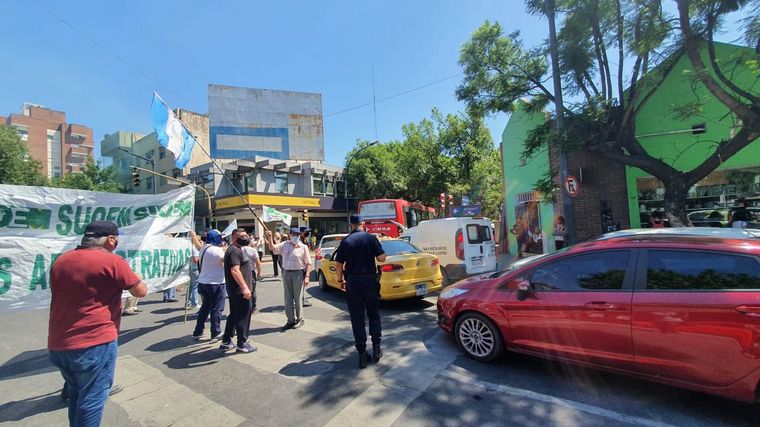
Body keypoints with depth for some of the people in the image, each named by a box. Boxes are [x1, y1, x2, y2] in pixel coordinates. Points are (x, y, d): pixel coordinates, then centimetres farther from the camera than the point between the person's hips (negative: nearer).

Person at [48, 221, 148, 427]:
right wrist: (128, 275, 8)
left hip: (57, 345, 8)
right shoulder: (112, 261, -14)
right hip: (95, 342, -7)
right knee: (91, 399, 5)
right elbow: (141, 291, -8)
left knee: (76, 394, 24)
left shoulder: (60, 261, 8)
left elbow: (68, 294, 24)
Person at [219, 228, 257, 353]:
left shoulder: (236, 249, 16)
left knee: (234, 315, 18)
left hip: (236, 290, 11)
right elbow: (235, 270, -28)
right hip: (240, 290, -11)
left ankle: (226, 342, 27)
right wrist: (245, 288, -30)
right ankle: (242, 344, 11)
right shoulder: (235, 250, -18)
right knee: (243, 317, 0)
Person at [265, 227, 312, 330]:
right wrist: (269, 238, -16)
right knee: (288, 298, 10)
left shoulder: (303, 247, -3)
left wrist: (307, 276, -13)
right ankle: (291, 320, 22)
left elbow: (308, 263, -5)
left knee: (298, 298, 4)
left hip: (298, 273, -4)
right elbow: (272, 248, 0)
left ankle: (299, 319, 20)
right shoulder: (285, 245, 8)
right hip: (286, 273, 4)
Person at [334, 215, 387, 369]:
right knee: (374, 315, 17)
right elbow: (381, 258, -7)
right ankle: (376, 348, 16)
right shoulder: (370, 238, -5)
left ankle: (362, 354, 12)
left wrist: (340, 280, 15)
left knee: (357, 319, 8)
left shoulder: (345, 241, 0)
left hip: (353, 282, 1)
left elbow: (339, 264, 1)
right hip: (370, 280, 0)